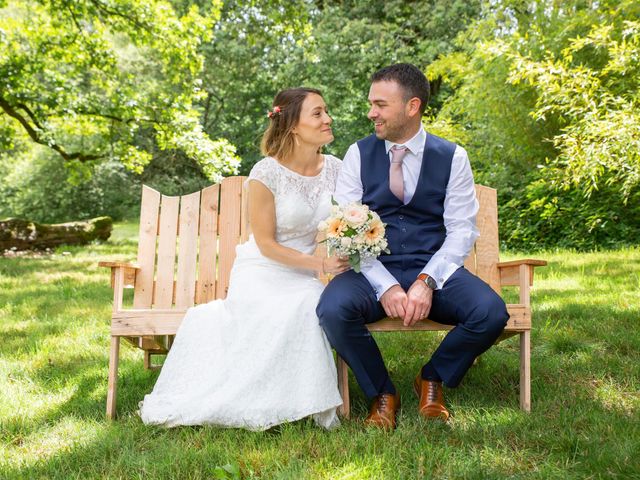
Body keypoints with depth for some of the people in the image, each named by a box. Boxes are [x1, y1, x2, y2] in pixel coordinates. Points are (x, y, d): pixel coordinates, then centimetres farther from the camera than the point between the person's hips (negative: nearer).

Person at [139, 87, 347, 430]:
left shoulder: (336, 169, 1)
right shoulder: (266, 174, -13)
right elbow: (266, 244, -10)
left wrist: (338, 258, -9)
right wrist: (319, 264, -18)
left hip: (308, 277, 3)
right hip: (264, 271, -3)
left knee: (308, 307, -31)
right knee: (277, 316, -34)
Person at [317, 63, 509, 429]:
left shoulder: (452, 157, 5)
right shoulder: (359, 154, 4)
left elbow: (462, 230, -1)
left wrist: (426, 282, -18)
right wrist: (385, 287, -17)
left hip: (434, 270, 1)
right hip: (374, 272, 0)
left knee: (491, 313, -26)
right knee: (333, 309, -31)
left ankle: (432, 379, 6)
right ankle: (382, 392, -1)